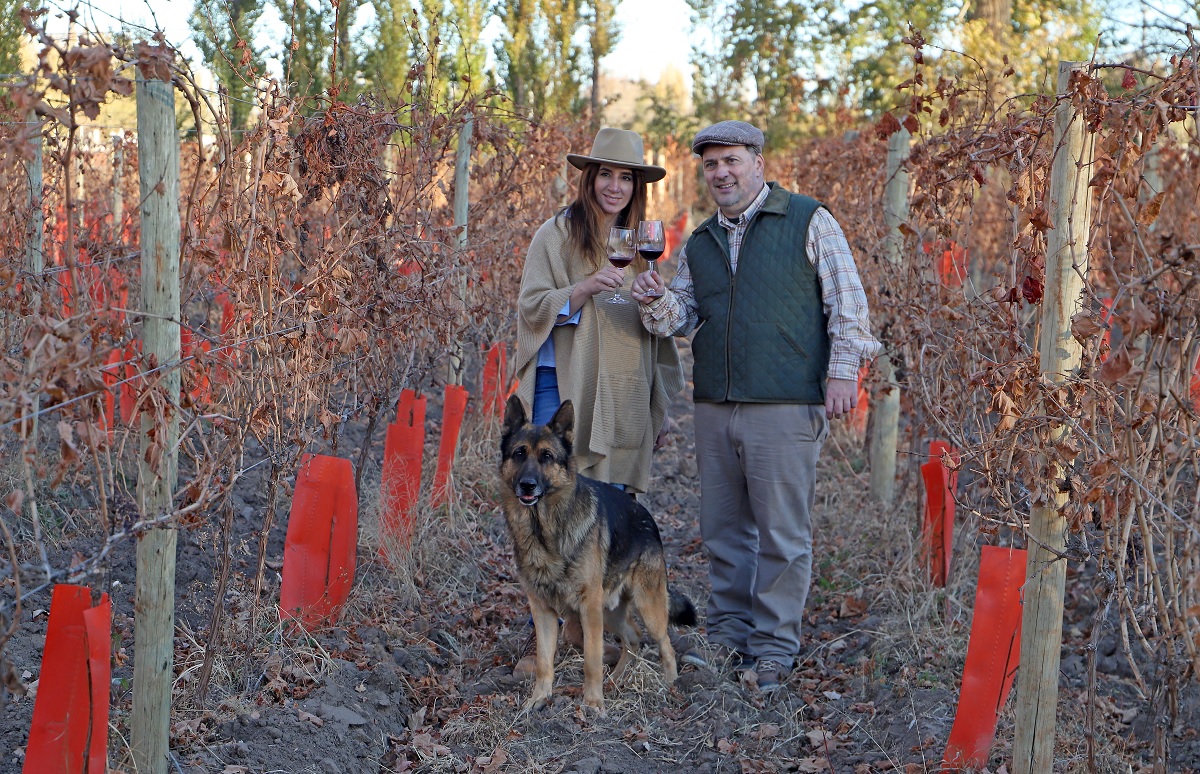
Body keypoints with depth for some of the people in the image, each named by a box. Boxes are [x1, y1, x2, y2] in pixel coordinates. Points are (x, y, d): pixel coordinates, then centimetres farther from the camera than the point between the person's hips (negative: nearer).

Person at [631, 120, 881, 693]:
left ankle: (774, 650, 8)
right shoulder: (699, 244, 16)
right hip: (715, 407, 6)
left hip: (786, 408, -5)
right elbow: (680, 318, 13)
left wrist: (842, 370, -10)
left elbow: (847, 301, -2)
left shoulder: (809, 222, 0)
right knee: (722, 531, 12)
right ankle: (727, 638, 24)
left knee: (782, 534, -1)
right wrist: (654, 301, -9)